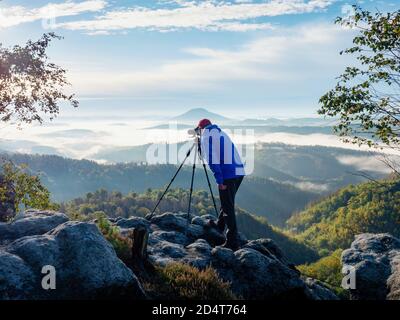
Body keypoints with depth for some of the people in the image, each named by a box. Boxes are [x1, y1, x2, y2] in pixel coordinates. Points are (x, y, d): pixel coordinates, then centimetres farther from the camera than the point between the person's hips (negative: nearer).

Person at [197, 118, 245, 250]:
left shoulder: (206, 136, -1)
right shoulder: (221, 133, 24)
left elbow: (212, 159, -12)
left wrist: (219, 180, -14)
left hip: (228, 174, -8)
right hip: (239, 172, 8)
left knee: (228, 206, -2)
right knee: (227, 201, 24)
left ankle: (233, 241, 0)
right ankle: (220, 225, 43)